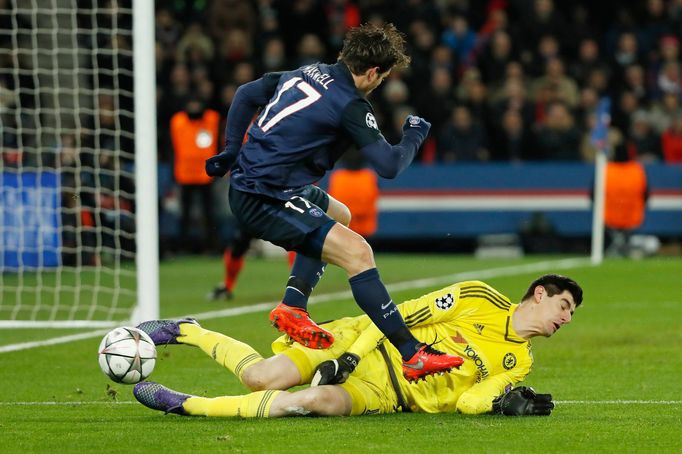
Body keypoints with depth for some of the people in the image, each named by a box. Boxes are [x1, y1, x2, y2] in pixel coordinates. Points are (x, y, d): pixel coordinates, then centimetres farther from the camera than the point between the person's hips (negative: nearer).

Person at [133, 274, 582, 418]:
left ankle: (184, 404, -24)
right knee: (263, 377, -21)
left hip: (385, 394, 1)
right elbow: (398, 314, -5)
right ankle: (184, 331, 7)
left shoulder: (518, 364, 8)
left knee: (319, 400, -31)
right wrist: (349, 355, -16)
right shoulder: (479, 299, -3)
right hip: (369, 346, -1)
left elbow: (464, 401, -2)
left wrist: (504, 402, -22)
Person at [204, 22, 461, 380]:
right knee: (357, 252, -17)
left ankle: (292, 307, 17)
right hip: (265, 200, -10)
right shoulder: (349, 105, -14)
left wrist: (232, 151, 25)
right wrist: (414, 136, 4)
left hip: (245, 180, 10)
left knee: (339, 216, 31)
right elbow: (389, 166, -15)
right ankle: (414, 355, -21)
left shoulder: (307, 73, 11)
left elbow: (246, 94, 21)